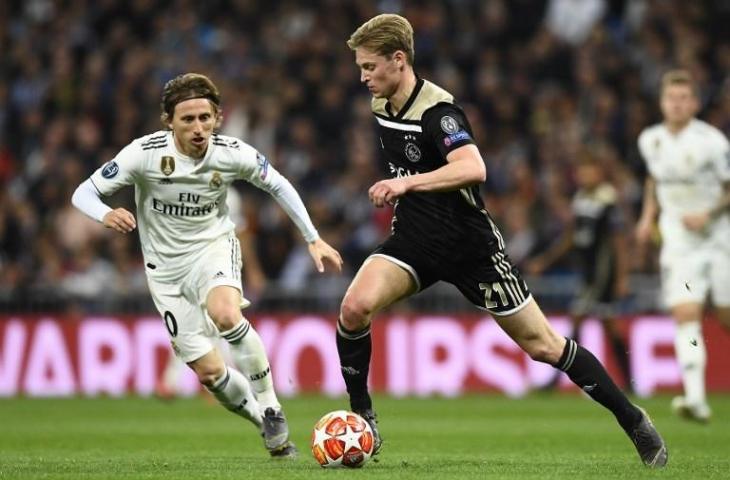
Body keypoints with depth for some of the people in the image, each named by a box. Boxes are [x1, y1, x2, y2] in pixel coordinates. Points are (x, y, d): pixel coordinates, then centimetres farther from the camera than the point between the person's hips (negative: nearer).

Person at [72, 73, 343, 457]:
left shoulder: (232, 154, -16)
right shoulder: (146, 153, -20)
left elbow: (277, 185, 4)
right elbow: (83, 193, -15)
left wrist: (313, 239, 4)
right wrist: (106, 215, -38)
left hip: (214, 246, -1)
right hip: (166, 267, 1)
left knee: (225, 314, -35)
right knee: (209, 371, -4)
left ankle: (271, 410, -18)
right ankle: (265, 425, 23)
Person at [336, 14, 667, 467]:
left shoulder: (438, 111, -23)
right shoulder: (381, 106, 2)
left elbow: (473, 169, -42)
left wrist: (409, 182, -48)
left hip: (469, 244, -6)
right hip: (413, 242, 6)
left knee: (541, 345, 0)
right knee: (354, 306, -21)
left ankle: (633, 421, 15)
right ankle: (362, 417, -5)